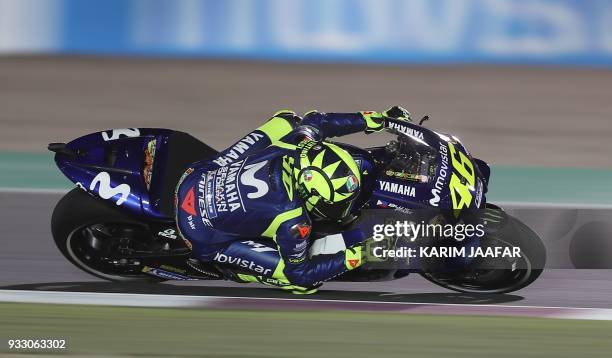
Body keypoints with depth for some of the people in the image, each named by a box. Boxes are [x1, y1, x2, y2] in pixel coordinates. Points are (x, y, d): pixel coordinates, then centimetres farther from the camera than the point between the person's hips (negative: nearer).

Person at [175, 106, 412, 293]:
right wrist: (348, 260, -14)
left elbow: (314, 121, 6)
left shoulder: (298, 142, -18)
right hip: (203, 237, -7)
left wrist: (373, 119, 7)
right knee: (306, 283, -12)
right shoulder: (291, 222, -31)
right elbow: (299, 273, -15)